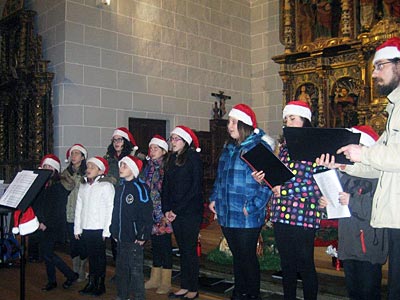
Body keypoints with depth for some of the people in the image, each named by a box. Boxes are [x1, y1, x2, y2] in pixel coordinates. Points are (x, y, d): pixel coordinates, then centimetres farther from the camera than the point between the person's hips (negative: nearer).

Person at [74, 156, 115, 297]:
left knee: (100, 256, 3)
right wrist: (77, 228, 9)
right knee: (91, 256, 11)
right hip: (86, 228, 5)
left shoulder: (106, 185, -6)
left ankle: (100, 284, 13)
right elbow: (79, 207, 14)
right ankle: (91, 283, 21)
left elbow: (110, 208, -11)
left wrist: (106, 230, -15)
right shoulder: (83, 186, 14)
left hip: (99, 228, -5)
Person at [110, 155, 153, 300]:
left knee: (135, 270, 0)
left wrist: (143, 236, -17)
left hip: (134, 239, -8)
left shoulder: (140, 187, -12)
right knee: (121, 268, 17)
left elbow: (147, 213, -16)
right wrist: (114, 232, 14)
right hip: (120, 239, 8)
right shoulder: (119, 188, 12)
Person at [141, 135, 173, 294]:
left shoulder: (167, 167, -10)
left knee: (164, 244, 1)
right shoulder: (148, 167, 12)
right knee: (155, 244, 15)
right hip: (151, 212, 7)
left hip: (163, 214, -7)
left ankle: (165, 282, 12)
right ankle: (155, 279, 26)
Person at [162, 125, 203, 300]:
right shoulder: (172, 159, 12)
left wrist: (177, 210, -13)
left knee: (190, 250, 0)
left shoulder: (193, 158, -9)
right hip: (175, 213, 6)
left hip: (190, 212, -6)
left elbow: (196, 187, -14)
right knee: (182, 250, 12)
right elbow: (166, 186, 13)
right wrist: (166, 209, 1)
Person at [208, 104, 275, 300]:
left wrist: (251, 207, -20)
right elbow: (220, 176, 22)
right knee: (237, 256, 19)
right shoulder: (228, 147, 13)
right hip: (226, 214, 7)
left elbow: (267, 181, -17)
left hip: (247, 217, -7)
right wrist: (214, 198, 12)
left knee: (248, 257, 5)